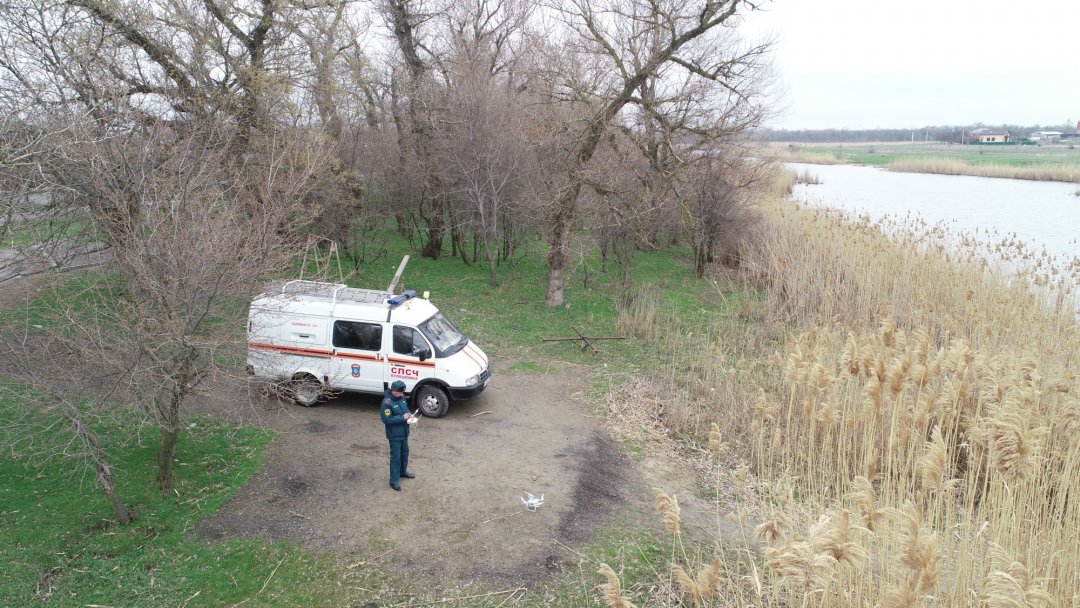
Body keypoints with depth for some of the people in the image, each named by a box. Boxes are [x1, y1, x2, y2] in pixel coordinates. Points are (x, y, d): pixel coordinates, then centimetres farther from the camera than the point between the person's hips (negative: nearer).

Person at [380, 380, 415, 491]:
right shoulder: (387, 403, -24)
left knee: (405, 453, 23)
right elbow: (386, 419, -26)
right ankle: (394, 481, 9)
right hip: (394, 435, -8)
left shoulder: (401, 397, 1)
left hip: (404, 432, 8)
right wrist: (402, 417, -27)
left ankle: (403, 471, 44)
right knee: (395, 456, -1)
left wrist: (409, 415, -5)